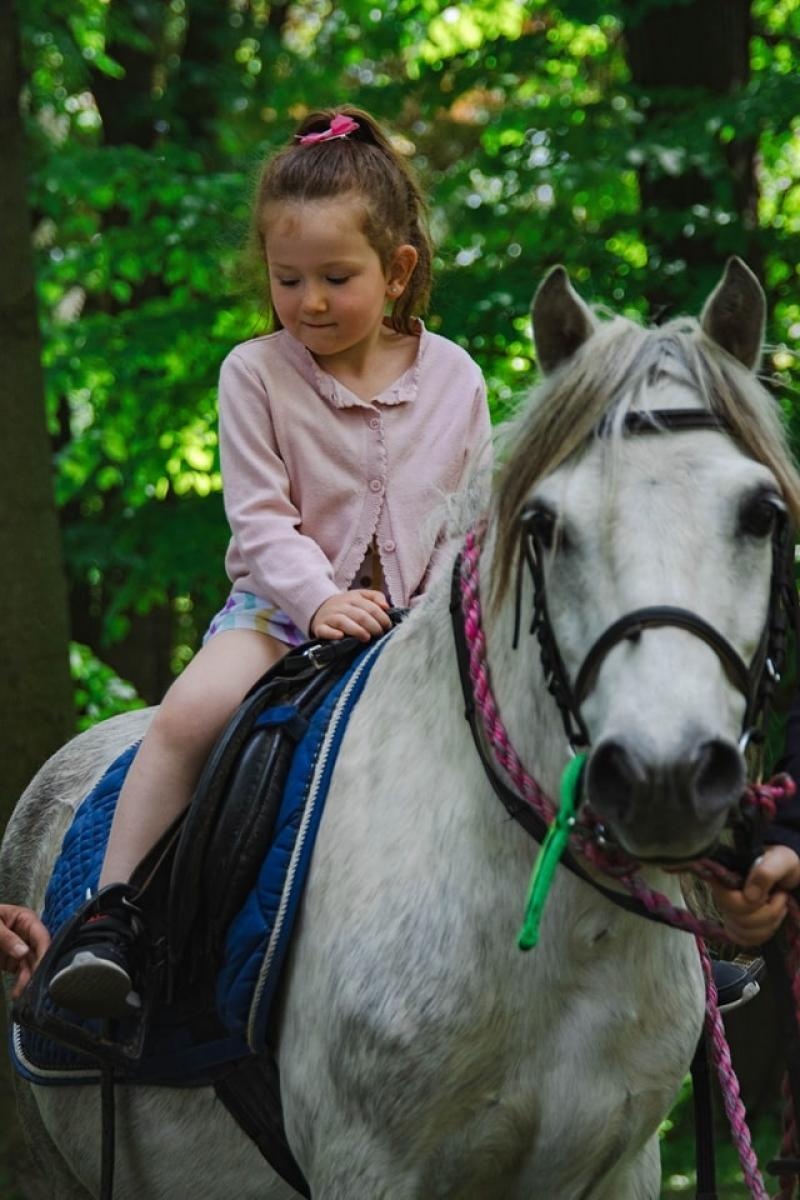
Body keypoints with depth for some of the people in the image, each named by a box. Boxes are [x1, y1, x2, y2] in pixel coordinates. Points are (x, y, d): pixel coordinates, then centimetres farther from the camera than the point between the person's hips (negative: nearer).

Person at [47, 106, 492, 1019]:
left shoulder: (452, 378, 3)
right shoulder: (255, 374, -3)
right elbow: (260, 522, -8)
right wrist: (320, 599, -25)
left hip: (416, 614, 2)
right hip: (284, 603, -2)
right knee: (189, 712, -29)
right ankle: (110, 923, -23)